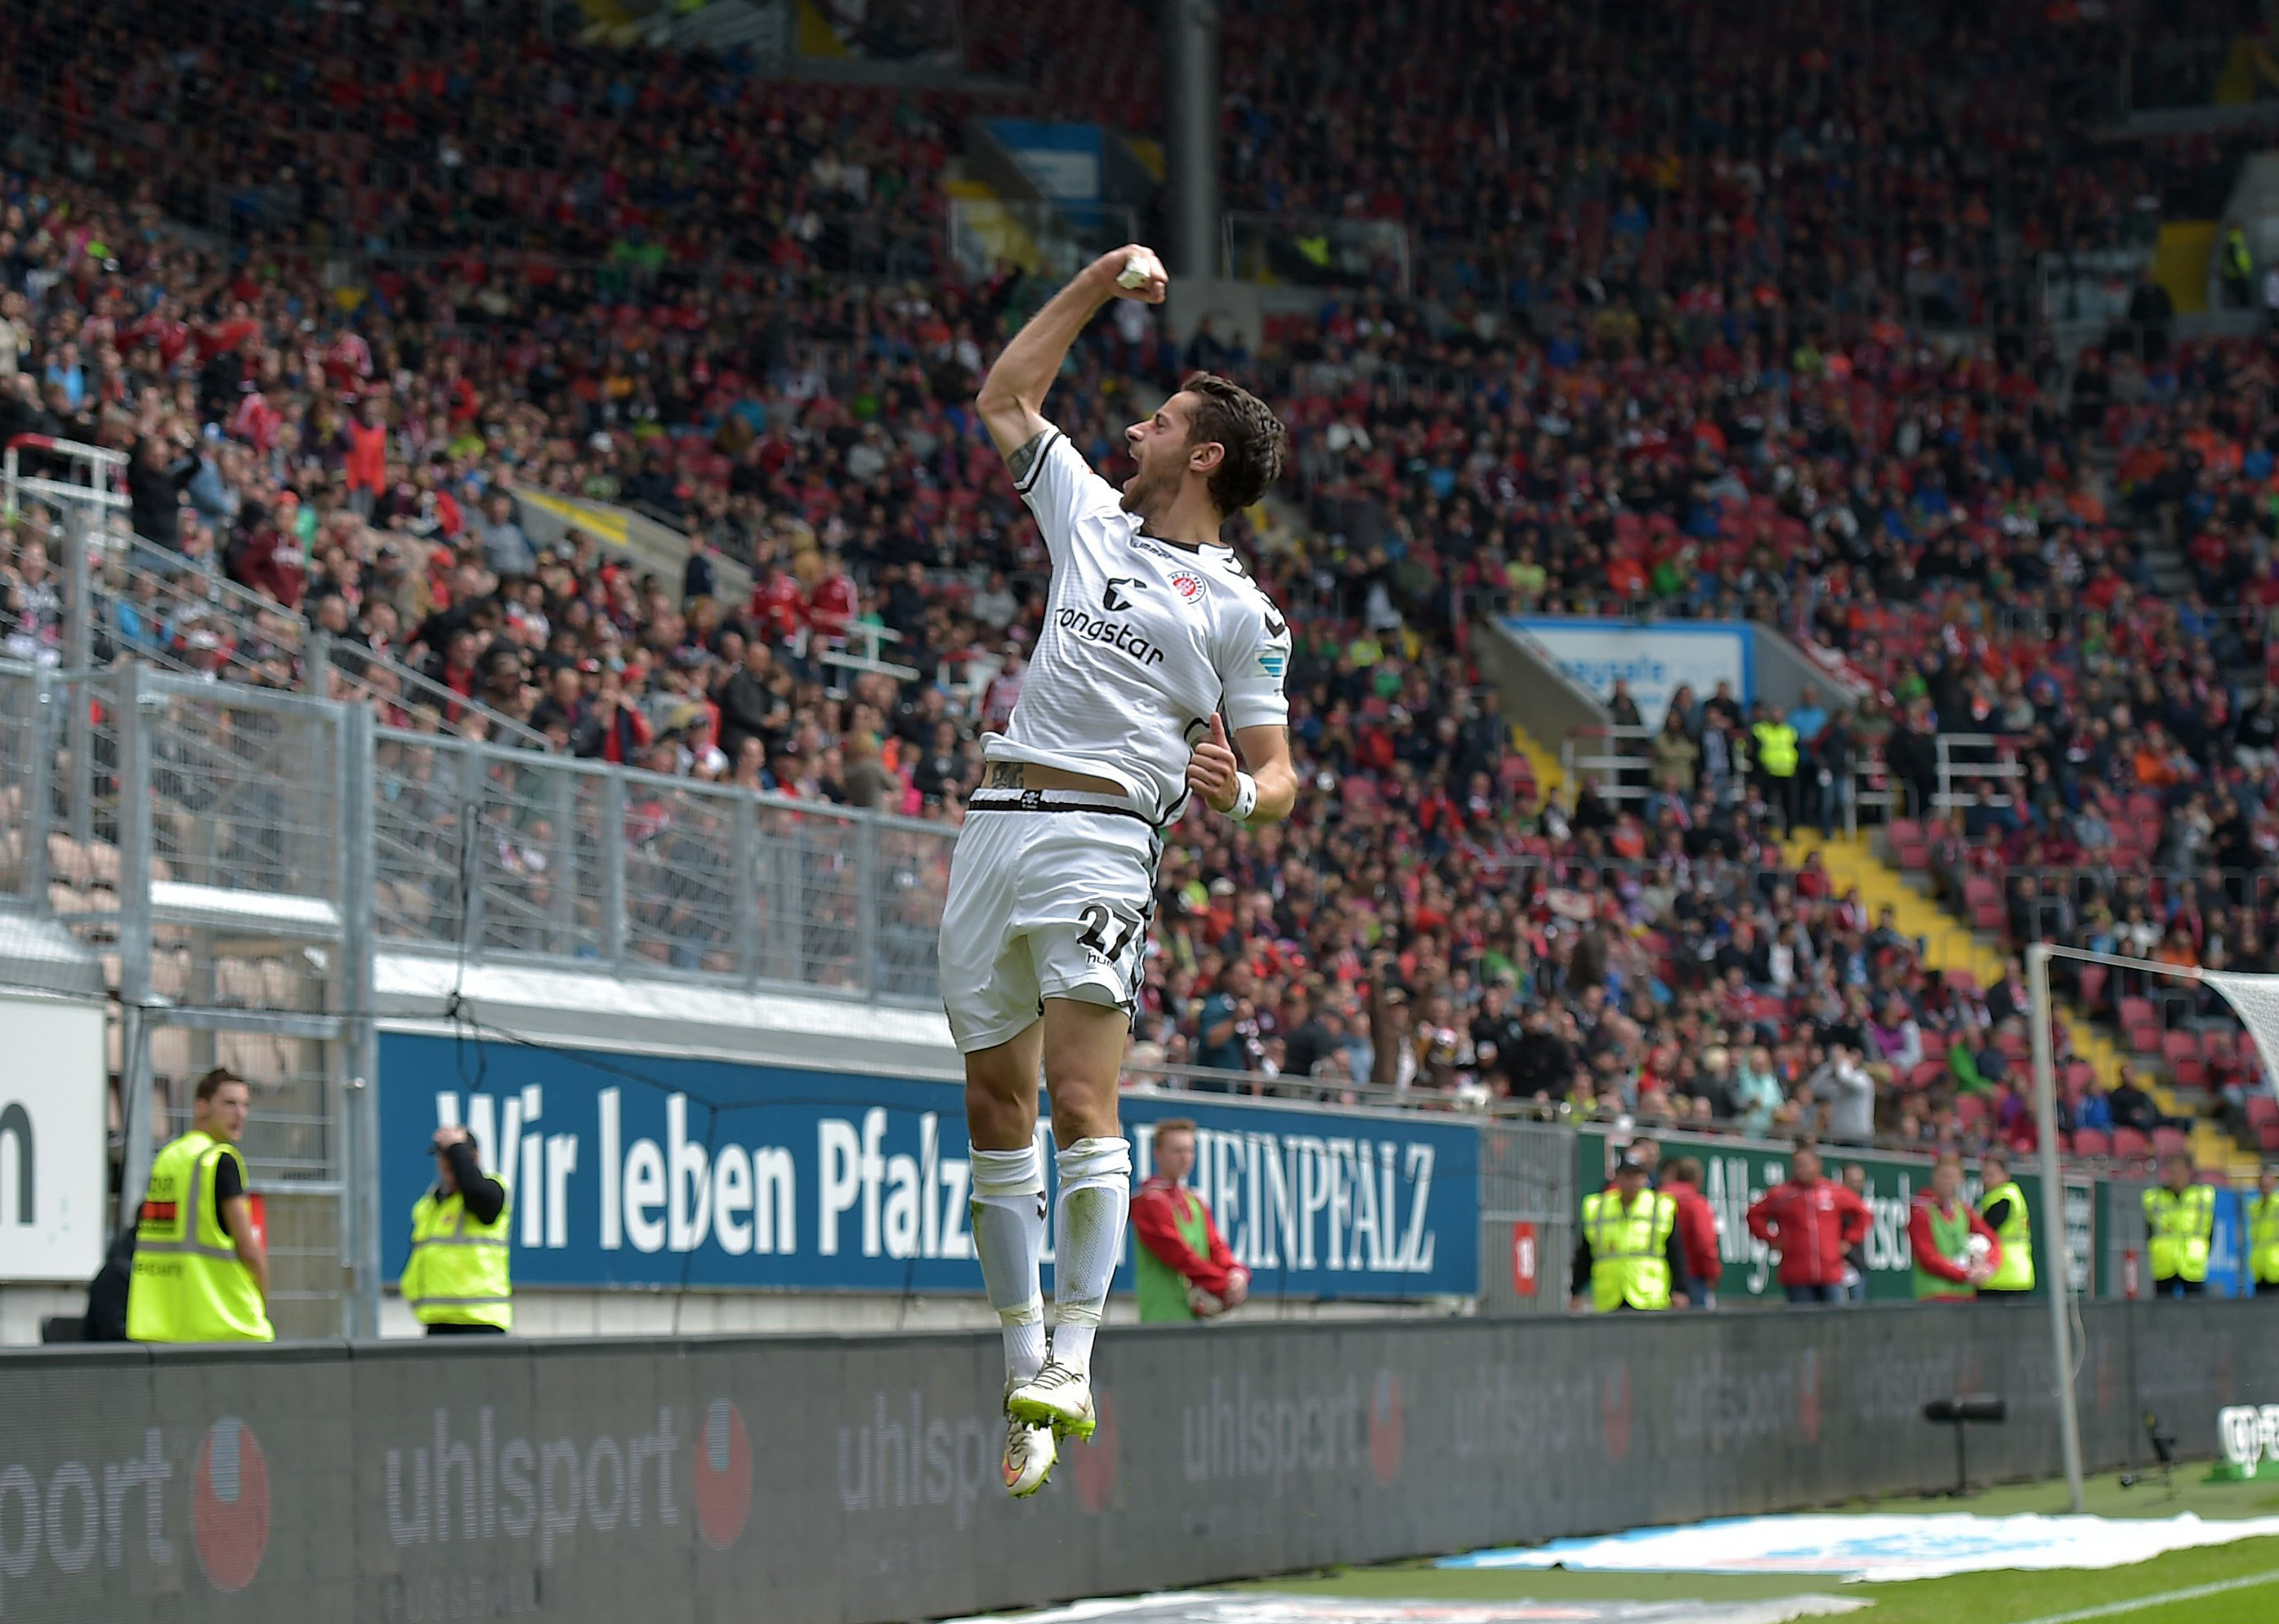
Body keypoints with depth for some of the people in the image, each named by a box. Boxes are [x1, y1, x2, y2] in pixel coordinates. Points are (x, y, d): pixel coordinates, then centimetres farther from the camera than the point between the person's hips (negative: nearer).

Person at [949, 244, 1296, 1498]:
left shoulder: (1239, 612, 5)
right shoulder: (1091, 520, 21)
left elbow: (1277, 779, 4)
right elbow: (1006, 397, 31)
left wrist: (1236, 792, -18)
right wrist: (1095, 286, 26)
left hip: (1099, 840, -6)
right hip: (996, 822, 6)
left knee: (1079, 1102, -16)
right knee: (994, 1110, 3)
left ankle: (1070, 1364, -18)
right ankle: (1022, 1368, 8)